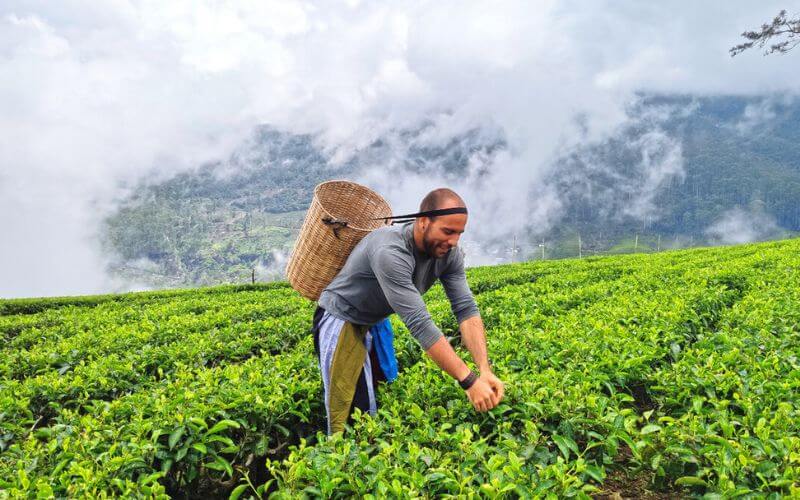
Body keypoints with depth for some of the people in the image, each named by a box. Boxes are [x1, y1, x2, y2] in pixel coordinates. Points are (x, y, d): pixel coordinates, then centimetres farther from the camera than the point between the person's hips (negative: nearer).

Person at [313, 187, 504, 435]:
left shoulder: (449, 252, -13)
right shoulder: (390, 252, -37)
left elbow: (466, 310, -16)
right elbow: (420, 323, -40)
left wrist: (485, 370, -30)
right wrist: (469, 381, -40)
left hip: (372, 325, 8)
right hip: (340, 321, -8)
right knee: (353, 416, -10)